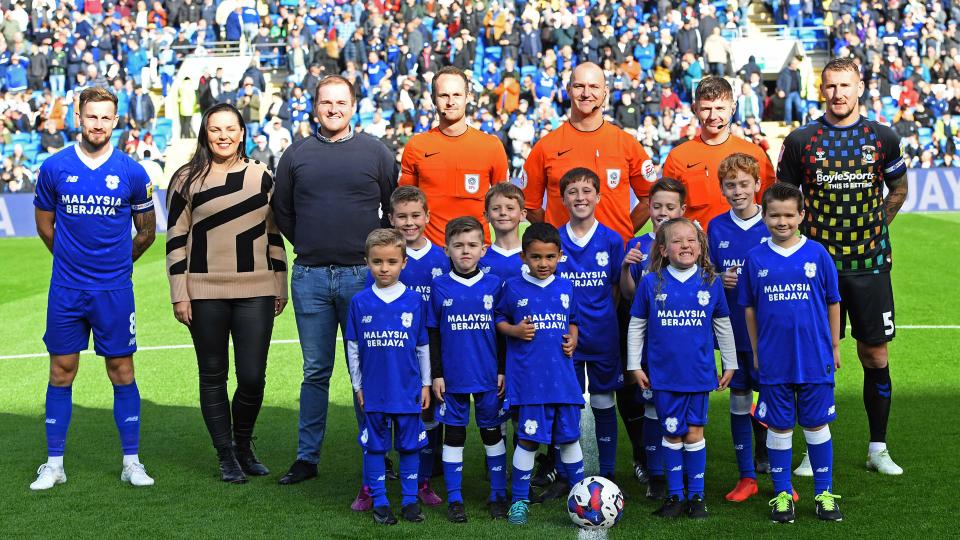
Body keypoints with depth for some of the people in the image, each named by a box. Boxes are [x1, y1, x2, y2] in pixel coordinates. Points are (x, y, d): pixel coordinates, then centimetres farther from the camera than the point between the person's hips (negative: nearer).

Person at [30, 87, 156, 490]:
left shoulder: (132, 173, -2)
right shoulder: (54, 168, 0)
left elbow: (146, 230, 11)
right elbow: (45, 225, 13)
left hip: (114, 290, -1)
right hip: (66, 290, 1)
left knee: (122, 372, 2)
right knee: (61, 372, 5)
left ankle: (131, 462, 11)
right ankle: (54, 464, 13)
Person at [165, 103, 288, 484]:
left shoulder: (261, 176, 9)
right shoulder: (187, 180, 3)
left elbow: (274, 234, 13)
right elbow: (176, 240, 2)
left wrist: (280, 287, 11)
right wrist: (179, 294, -3)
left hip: (256, 292, 1)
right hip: (205, 294, -1)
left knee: (253, 377, -2)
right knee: (213, 376, 6)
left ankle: (244, 444, 24)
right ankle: (226, 455, 20)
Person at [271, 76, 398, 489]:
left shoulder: (375, 152, 4)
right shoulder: (296, 155, 9)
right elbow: (282, 211, 18)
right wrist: (309, 246, 12)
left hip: (362, 275, -1)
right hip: (309, 277, 2)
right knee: (315, 371, 8)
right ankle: (307, 456, 16)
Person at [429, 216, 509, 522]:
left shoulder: (494, 285, -1)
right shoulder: (440, 287, -1)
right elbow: (433, 334, 2)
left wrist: (503, 371, 1)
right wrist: (436, 374, -1)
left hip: (489, 376, 0)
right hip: (452, 377, 0)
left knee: (492, 433, 10)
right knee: (453, 434, 7)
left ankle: (498, 495, 22)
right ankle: (454, 499, 16)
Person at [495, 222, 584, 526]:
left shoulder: (565, 288, 9)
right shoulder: (513, 288, -1)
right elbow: (499, 319, 9)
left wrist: (573, 339, 3)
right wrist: (514, 330, -11)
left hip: (562, 376, 3)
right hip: (528, 378, -3)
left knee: (569, 437, 10)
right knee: (528, 439, -3)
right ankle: (519, 500, 10)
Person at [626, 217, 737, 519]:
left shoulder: (711, 283, 0)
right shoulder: (651, 283, -3)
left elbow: (723, 326, 10)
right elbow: (636, 326, 4)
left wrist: (729, 365, 13)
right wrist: (635, 366, 3)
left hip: (699, 372, 1)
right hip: (663, 373, 0)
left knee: (694, 432, 6)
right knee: (672, 433, 7)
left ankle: (696, 495, 17)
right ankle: (674, 495, 17)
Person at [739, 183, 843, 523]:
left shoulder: (817, 254, -3)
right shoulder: (755, 259, 0)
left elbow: (833, 303, 5)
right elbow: (749, 308, 7)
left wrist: (834, 346, 7)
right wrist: (756, 351, 7)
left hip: (815, 359, -1)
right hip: (774, 361, 1)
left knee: (817, 424, 8)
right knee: (779, 427, 8)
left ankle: (824, 493, 20)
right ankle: (782, 495, 20)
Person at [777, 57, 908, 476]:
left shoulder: (882, 138, 3)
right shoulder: (800, 141, 0)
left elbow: (898, 190, 18)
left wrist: (873, 230, 11)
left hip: (869, 264, 1)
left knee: (875, 355, 5)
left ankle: (878, 449, 18)